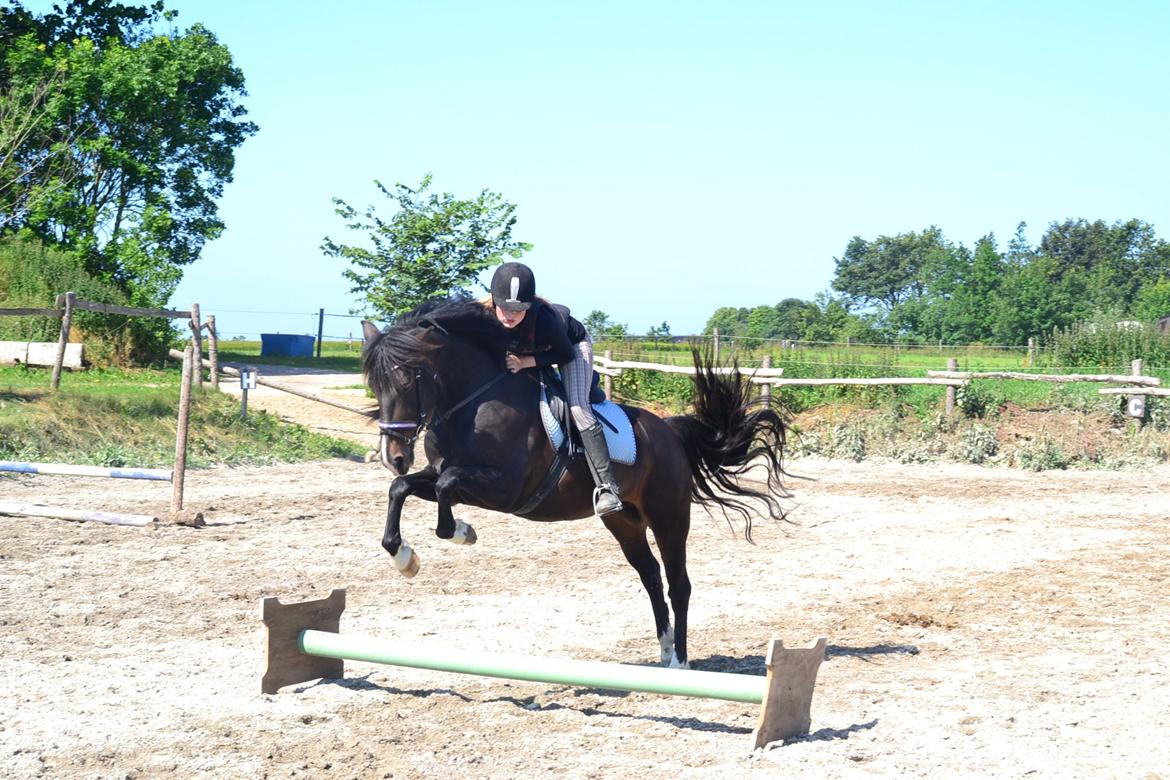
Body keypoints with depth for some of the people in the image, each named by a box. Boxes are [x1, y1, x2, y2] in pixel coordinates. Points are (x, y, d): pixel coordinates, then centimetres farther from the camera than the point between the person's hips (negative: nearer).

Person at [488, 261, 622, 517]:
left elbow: (565, 355, -27)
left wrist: (525, 362, -36)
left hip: (572, 344, -6)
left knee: (578, 407, -23)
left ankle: (606, 485, -28)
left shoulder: (543, 319, -43)